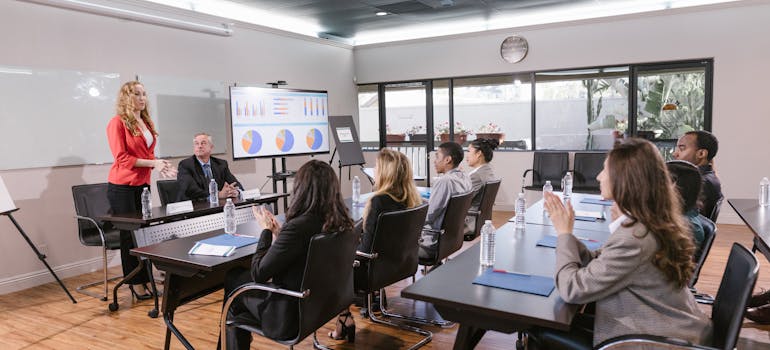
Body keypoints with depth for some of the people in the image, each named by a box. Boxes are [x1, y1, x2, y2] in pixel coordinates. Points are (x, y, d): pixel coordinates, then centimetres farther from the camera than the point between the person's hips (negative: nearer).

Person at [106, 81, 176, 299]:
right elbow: (121, 158, -14)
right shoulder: (117, 123, -8)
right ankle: (135, 283, 10)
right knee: (129, 234, 1)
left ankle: (144, 280, 14)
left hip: (143, 184, 6)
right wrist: (152, 163, -18)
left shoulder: (147, 123, 12)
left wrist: (159, 165, 0)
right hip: (122, 186, -6)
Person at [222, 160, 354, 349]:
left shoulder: (298, 227, -30)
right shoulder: (341, 222, -6)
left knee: (232, 278, 17)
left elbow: (258, 274, -18)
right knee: (238, 275, 22)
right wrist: (278, 231, 3)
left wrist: (266, 230, -8)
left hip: (289, 318, -7)